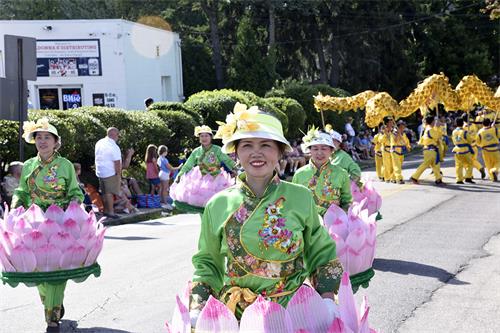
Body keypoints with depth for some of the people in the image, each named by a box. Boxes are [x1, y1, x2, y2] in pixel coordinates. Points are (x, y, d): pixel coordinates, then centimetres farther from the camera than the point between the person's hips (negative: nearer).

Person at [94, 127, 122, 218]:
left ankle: (106, 210, 22)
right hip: (110, 173, -8)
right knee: (110, 193, -3)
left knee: (104, 193, 15)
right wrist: (118, 174, -11)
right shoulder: (114, 147, -17)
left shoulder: (99, 143, 9)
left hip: (100, 172, 8)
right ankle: (110, 212, -1)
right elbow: (117, 162, -18)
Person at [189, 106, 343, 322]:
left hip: (294, 311, -1)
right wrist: (197, 310, 0)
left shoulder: (302, 198, 1)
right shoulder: (218, 205, 2)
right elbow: (207, 263, 12)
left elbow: (321, 253, 11)